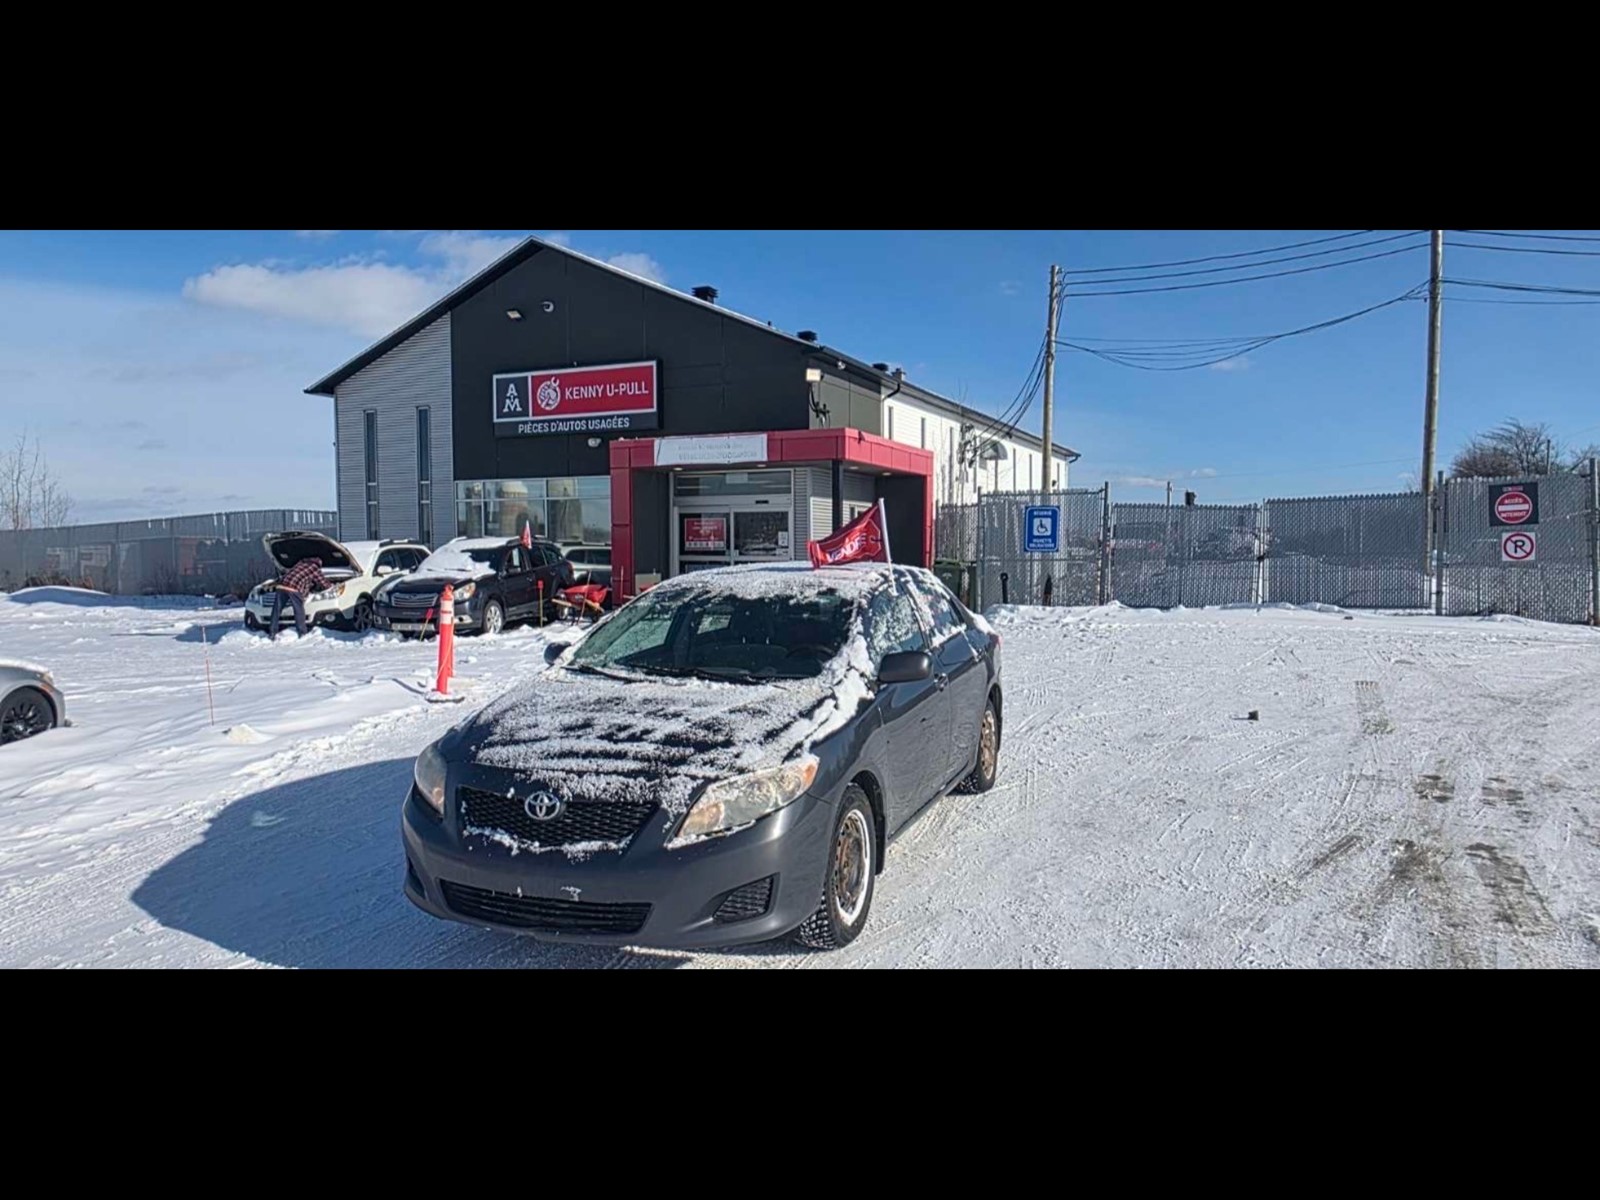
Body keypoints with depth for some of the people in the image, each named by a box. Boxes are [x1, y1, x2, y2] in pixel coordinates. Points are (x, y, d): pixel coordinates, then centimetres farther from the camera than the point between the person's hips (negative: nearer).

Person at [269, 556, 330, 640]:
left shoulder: (301, 563, 33)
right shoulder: (314, 567, 15)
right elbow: (324, 584, 18)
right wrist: (331, 586, 39)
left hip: (281, 586, 6)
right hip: (294, 588, -6)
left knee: (276, 611, 9)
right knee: (299, 611, 5)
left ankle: (272, 634, 9)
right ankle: (302, 634, 8)